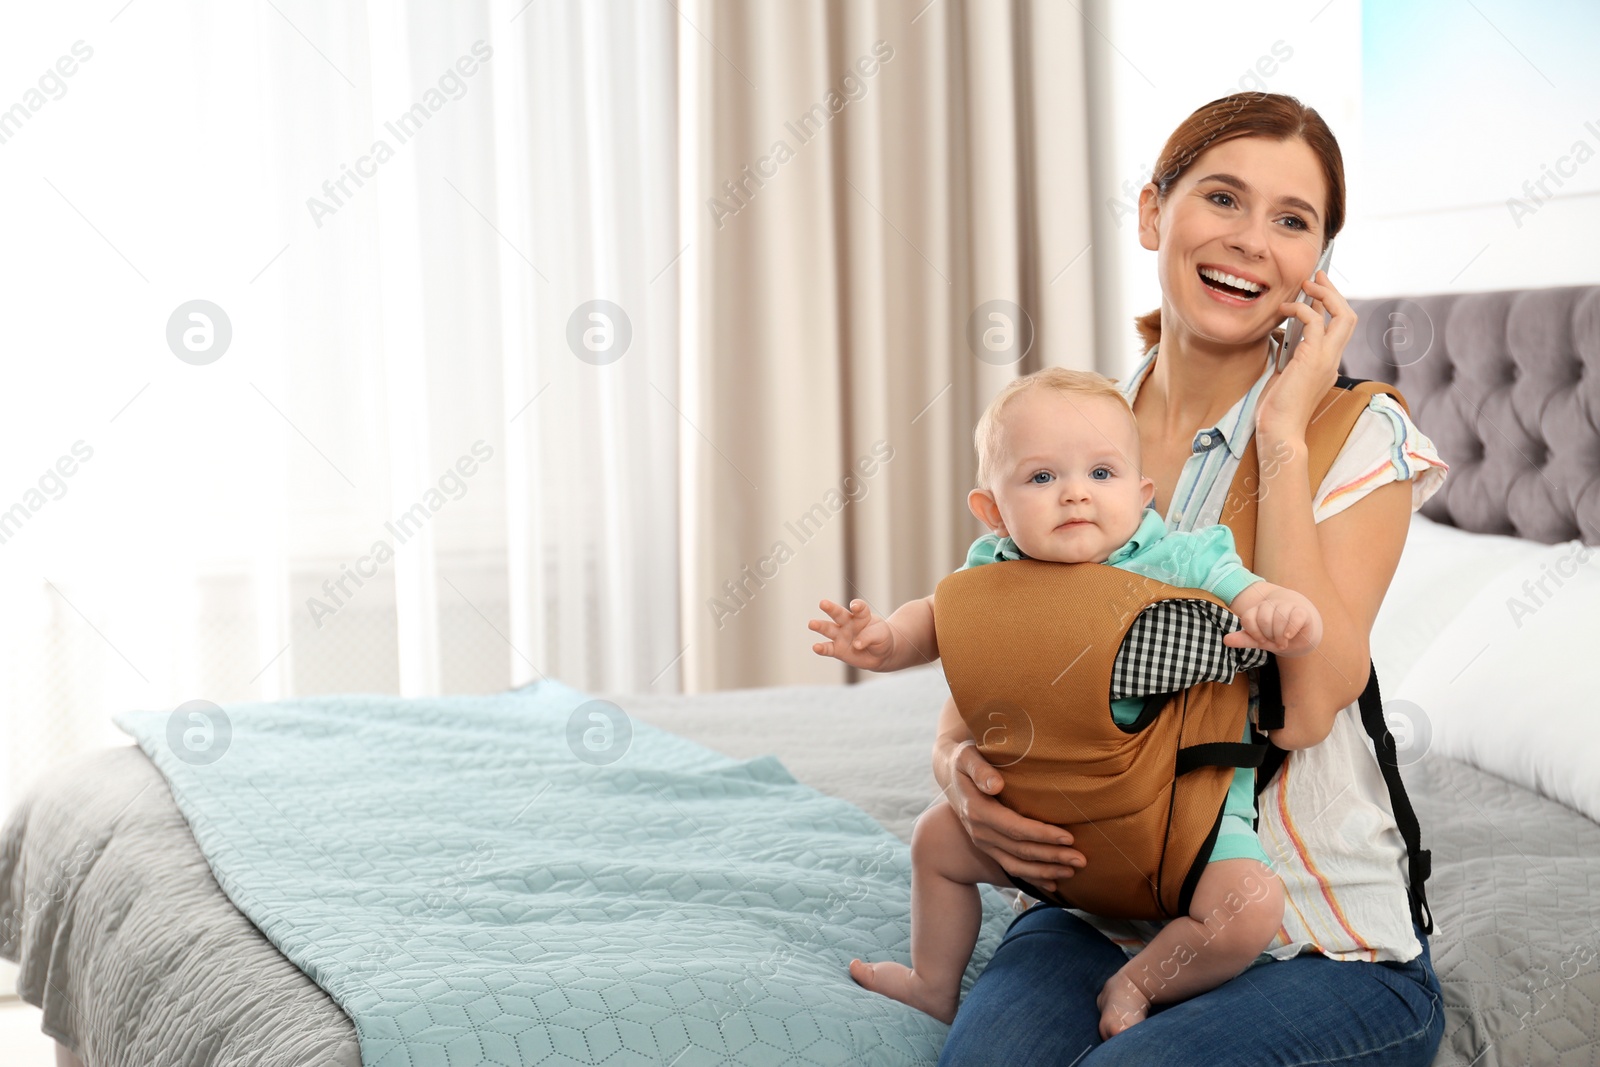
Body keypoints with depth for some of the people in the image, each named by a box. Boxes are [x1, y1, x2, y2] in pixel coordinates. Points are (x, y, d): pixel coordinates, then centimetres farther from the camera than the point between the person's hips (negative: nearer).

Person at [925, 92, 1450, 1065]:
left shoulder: (1359, 438, -4)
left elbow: (1308, 702, -20)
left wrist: (1282, 432, -16)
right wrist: (963, 770, -16)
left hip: (1321, 949, -1)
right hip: (1098, 918, 2)